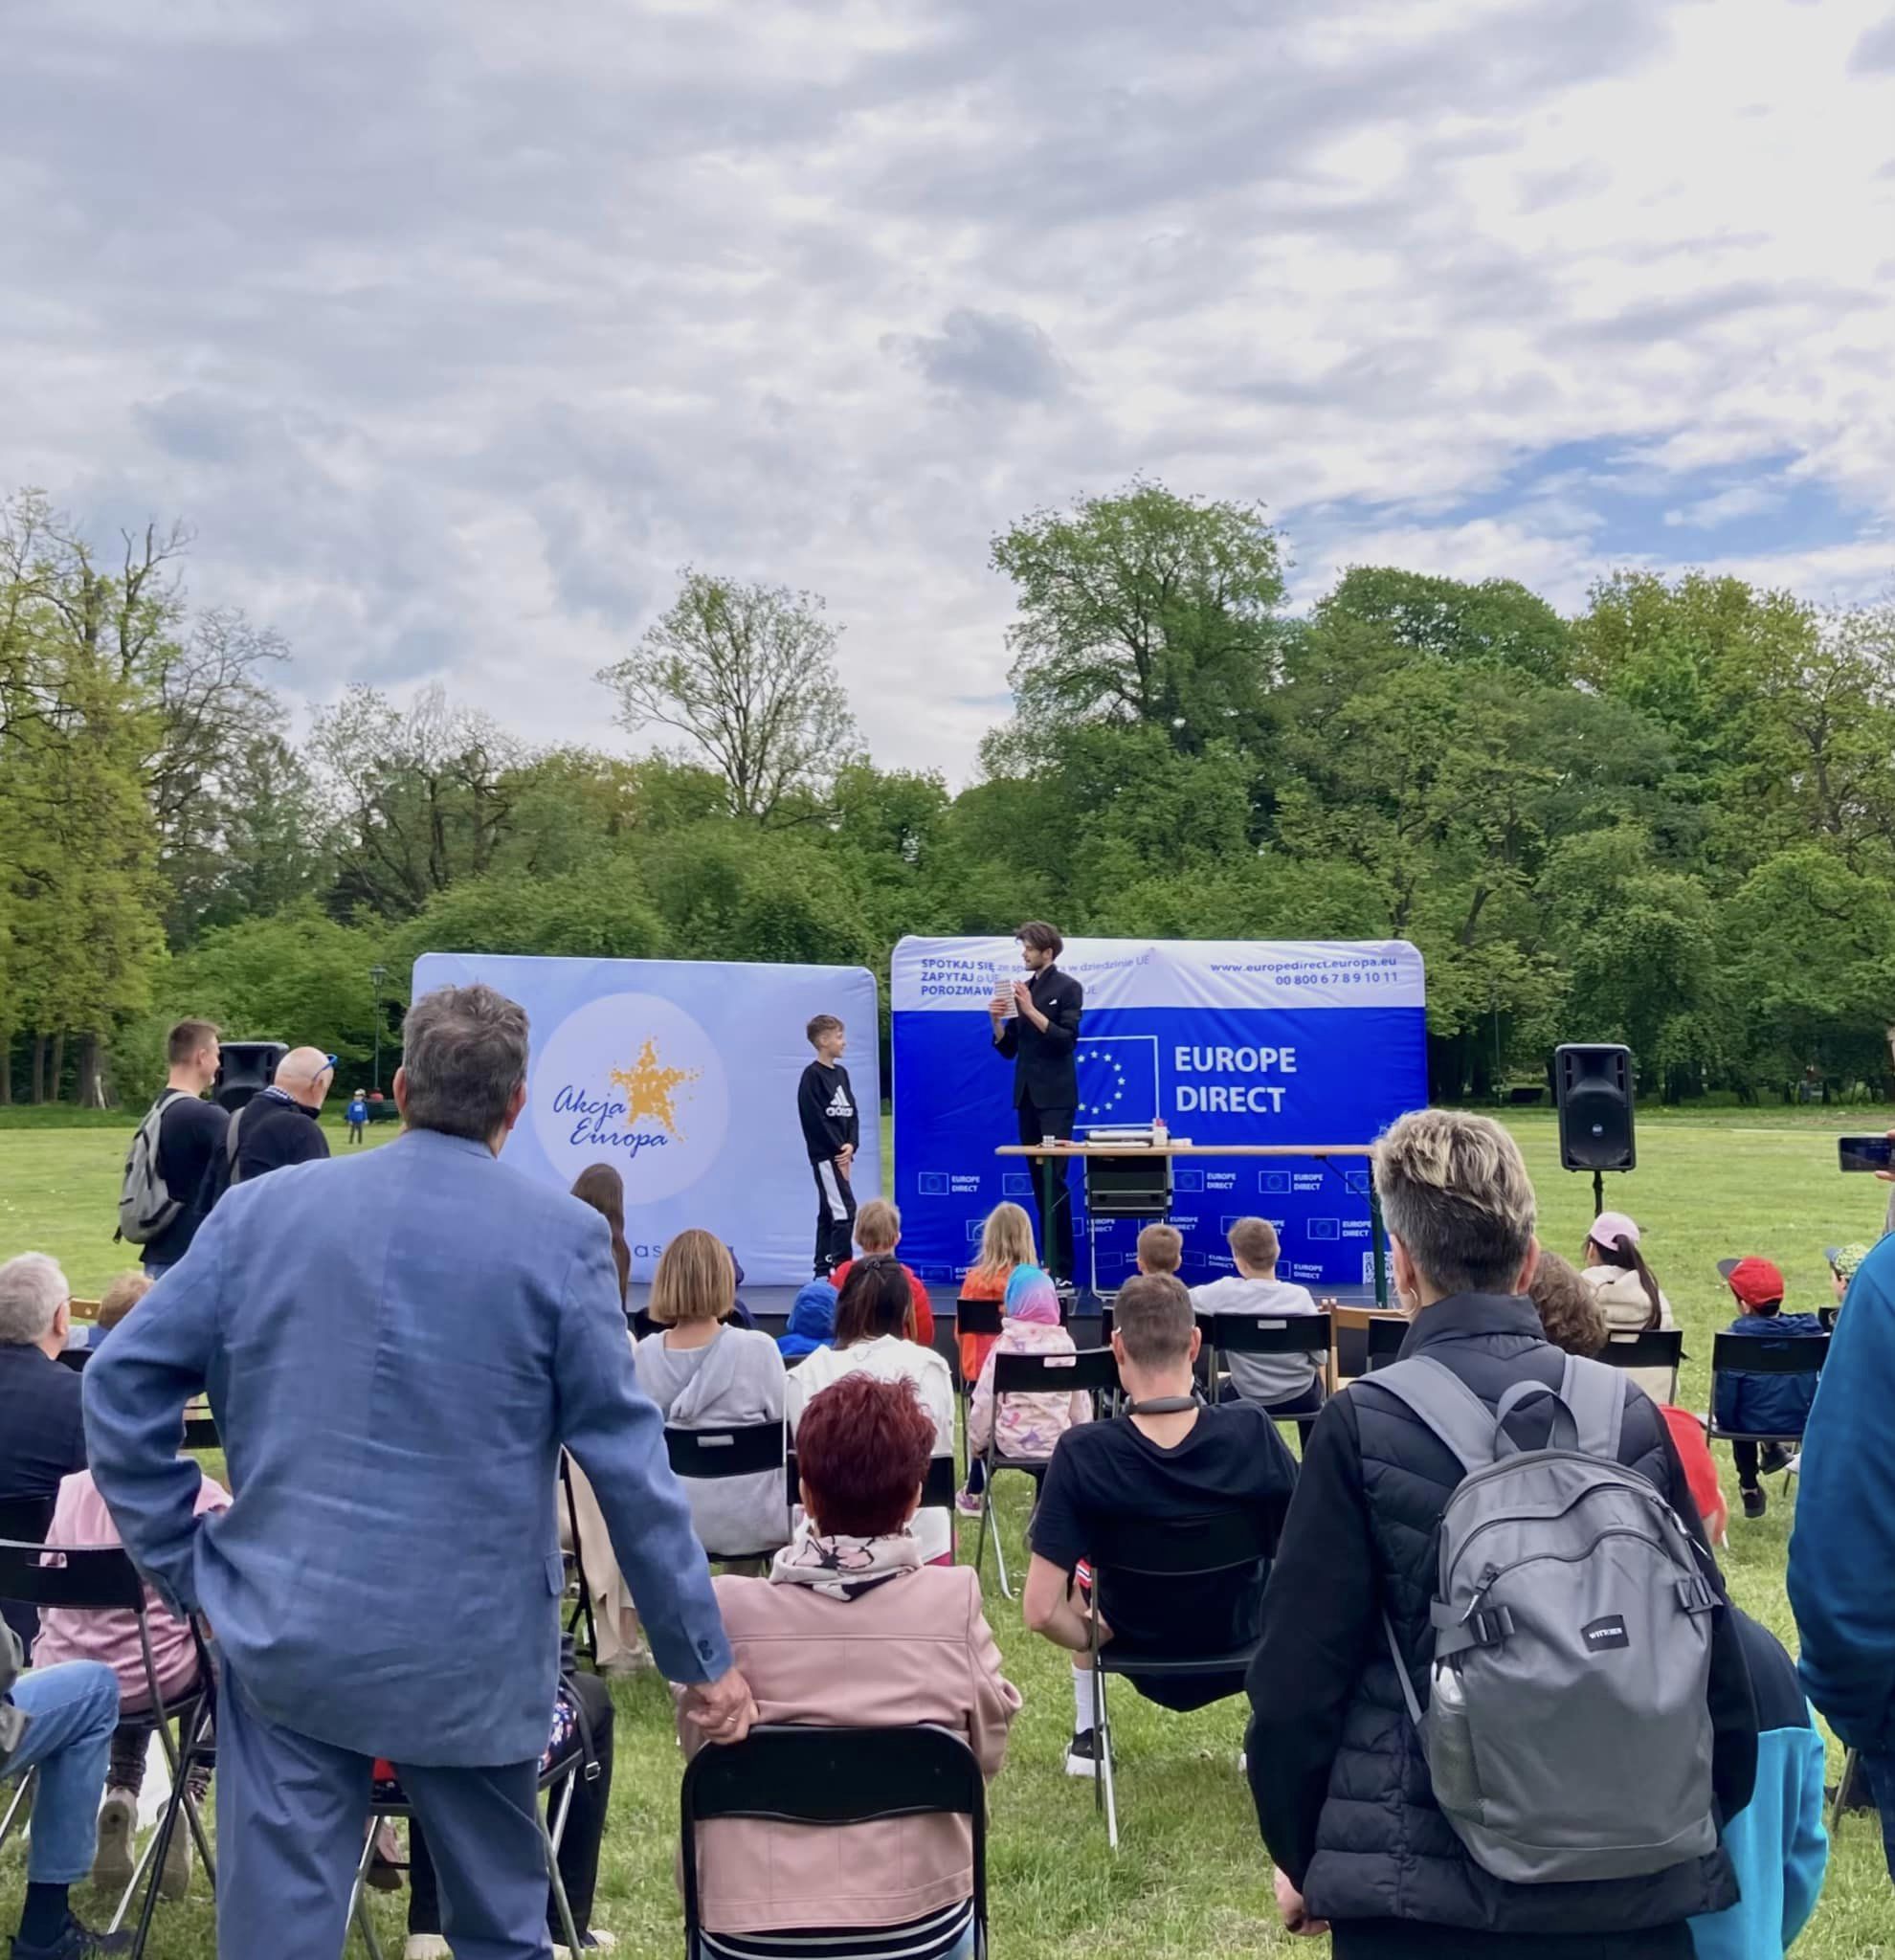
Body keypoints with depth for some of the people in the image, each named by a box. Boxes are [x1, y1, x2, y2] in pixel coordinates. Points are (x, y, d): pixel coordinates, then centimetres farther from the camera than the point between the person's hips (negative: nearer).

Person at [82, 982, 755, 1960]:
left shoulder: (264, 1205, 0)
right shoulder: (562, 1237, -7)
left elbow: (121, 1381, 1)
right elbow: (628, 1461, -6)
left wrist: (181, 1565, 7)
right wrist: (703, 1657, 1)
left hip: (287, 1631, 2)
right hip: (471, 1655, -1)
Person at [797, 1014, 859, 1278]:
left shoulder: (841, 1073, 13)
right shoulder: (812, 1076, -10)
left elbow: (851, 1113, 12)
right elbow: (816, 1119, -15)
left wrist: (851, 1145, -4)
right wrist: (838, 1151, -14)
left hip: (841, 1154, 8)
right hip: (825, 1155, -8)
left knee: (829, 1214, 11)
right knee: (845, 1210, -12)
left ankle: (824, 1271, 16)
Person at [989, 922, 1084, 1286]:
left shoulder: (1067, 988, -2)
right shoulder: (1020, 989, 13)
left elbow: (1067, 1037, -13)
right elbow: (1008, 1048, 14)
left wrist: (1031, 1010, -18)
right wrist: (997, 1021, -3)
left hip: (1055, 1096, -6)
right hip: (1027, 1094, 6)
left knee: (1053, 1179, -10)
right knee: (1039, 1181, 9)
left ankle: (1063, 1269, -8)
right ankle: (1048, 1263, 14)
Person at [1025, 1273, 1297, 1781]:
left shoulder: (1081, 1454, -29)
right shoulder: (1252, 1431, -25)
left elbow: (1041, 1611, -27)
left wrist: (1090, 1639, -6)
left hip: (1138, 1649, 0)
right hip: (1241, 1642, 0)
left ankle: (1086, 1740, 37)